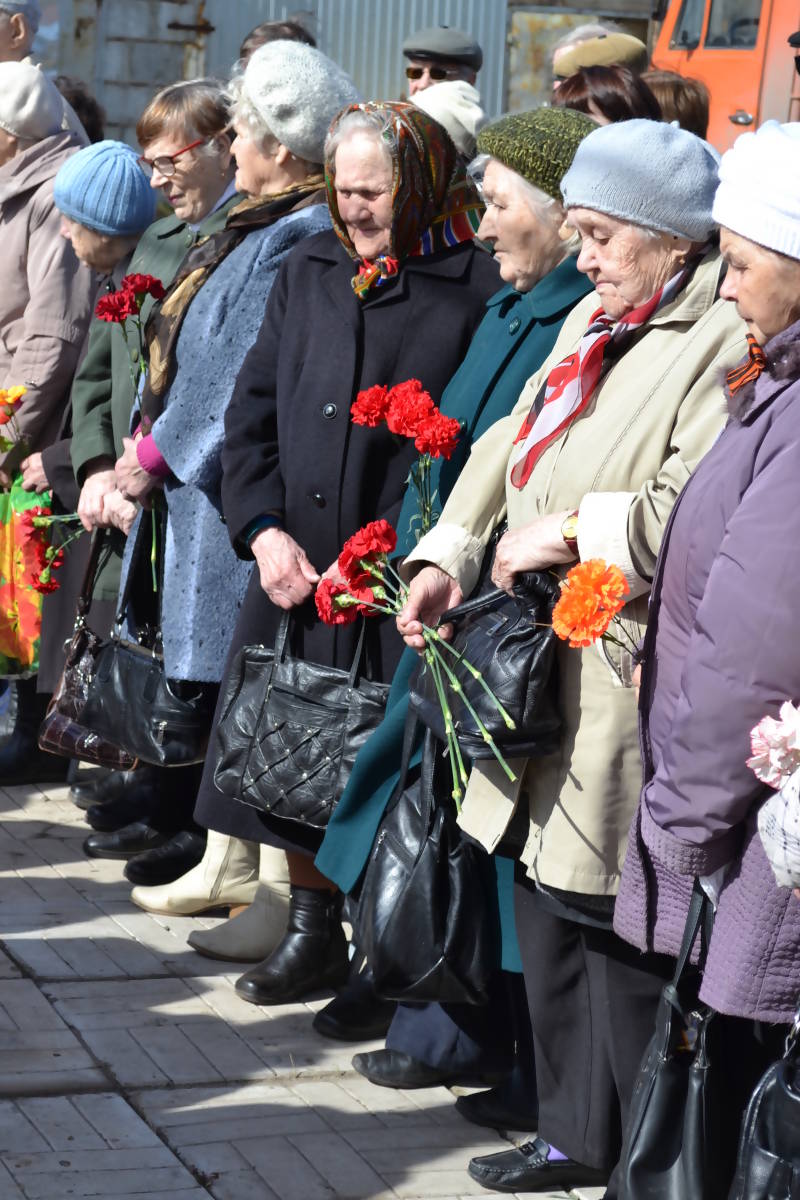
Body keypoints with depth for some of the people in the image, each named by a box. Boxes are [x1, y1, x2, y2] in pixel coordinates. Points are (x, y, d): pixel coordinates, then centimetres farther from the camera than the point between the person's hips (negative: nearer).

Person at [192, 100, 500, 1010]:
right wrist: (263, 530, 1)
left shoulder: (476, 285, -5)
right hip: (294, 566, 6)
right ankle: (313, 928, 27)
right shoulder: (307, 272, 14)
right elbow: (251, 410, 14)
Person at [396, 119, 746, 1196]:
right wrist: (449, 554, 7)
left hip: (629, 687, -9)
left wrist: (573, 530, -18)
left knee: (623, 934, -2)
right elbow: (510, 445, 20)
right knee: (553, 908, 16)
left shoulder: (727, 343, -14)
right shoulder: (596, 322, 16)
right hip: (547, 670, 9)